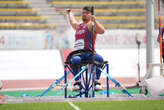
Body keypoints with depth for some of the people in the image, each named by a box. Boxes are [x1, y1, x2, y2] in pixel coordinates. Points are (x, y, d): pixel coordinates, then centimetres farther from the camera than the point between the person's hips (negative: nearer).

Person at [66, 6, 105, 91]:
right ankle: (77, 82, -27)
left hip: (89, 53, -3)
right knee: (75, 60, -36)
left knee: (99, 59, -36)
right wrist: (69, 13, 71)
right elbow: (72, 21, 53)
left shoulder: (91, 25, 9)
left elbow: (102, 31, -11)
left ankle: (96, 81, -25)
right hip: (77, 53, 3)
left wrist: (94, 21, -20)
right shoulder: (78, 25, 27)